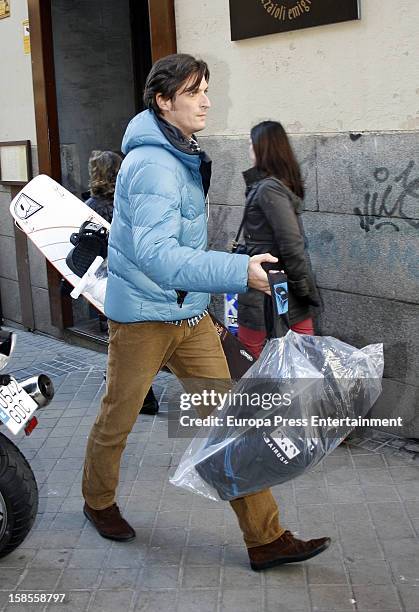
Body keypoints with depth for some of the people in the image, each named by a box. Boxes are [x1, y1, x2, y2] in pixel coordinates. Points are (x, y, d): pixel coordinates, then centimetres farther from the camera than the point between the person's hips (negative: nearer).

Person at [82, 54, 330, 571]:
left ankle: (265, 538, 9)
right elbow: (154, 253, -34)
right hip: (142, 315, -8)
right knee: (117, 419, 12)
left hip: (190, 314, 8)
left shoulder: (183, 156, 10)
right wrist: (240, 271, -40)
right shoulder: (153, 164, -21)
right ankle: (99, 502, 39)